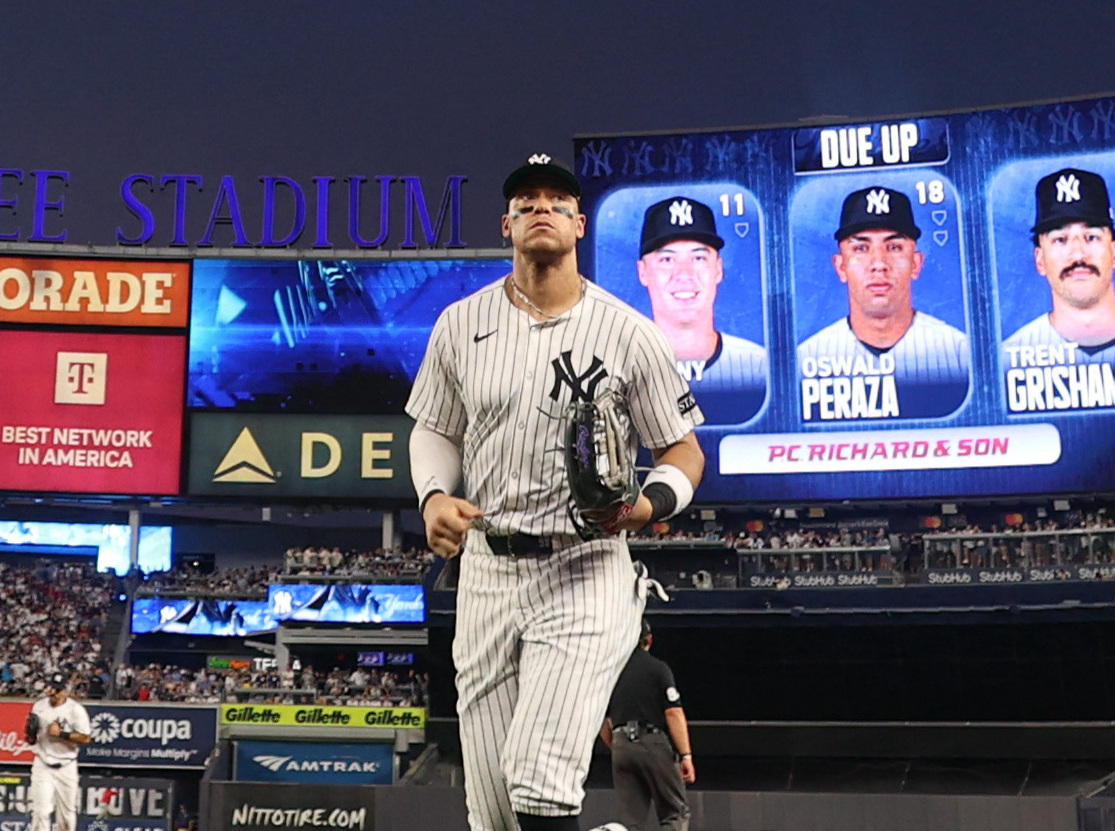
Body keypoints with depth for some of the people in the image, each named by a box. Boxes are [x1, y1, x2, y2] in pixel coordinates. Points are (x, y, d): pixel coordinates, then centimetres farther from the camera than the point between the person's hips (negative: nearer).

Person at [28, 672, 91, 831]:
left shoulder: (76, 709, -10)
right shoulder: (39, 706, 2)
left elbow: (85, 738, -13)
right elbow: (31, 739, 11)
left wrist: (61, 733, -22)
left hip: (66, 767, -1)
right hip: (42, 766, 1)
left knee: (67, 811, 8)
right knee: (41, 810, -9)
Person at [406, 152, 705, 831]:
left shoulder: (626, 332, -1)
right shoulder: (460, 323, 7)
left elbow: (684, 450, 4)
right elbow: (434, 430, 17)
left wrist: (648, 505, -16)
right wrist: (435, 496, -4)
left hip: (584, 571, -3)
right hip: (486, 571, 4)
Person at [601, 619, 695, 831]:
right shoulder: (657, 668, -1)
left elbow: (602, 723, 14)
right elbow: (673, 713, -10)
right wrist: (686, 755, -10)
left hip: (621, 744, 4)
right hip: (654, 742, -4)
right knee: (676, 814, 3)